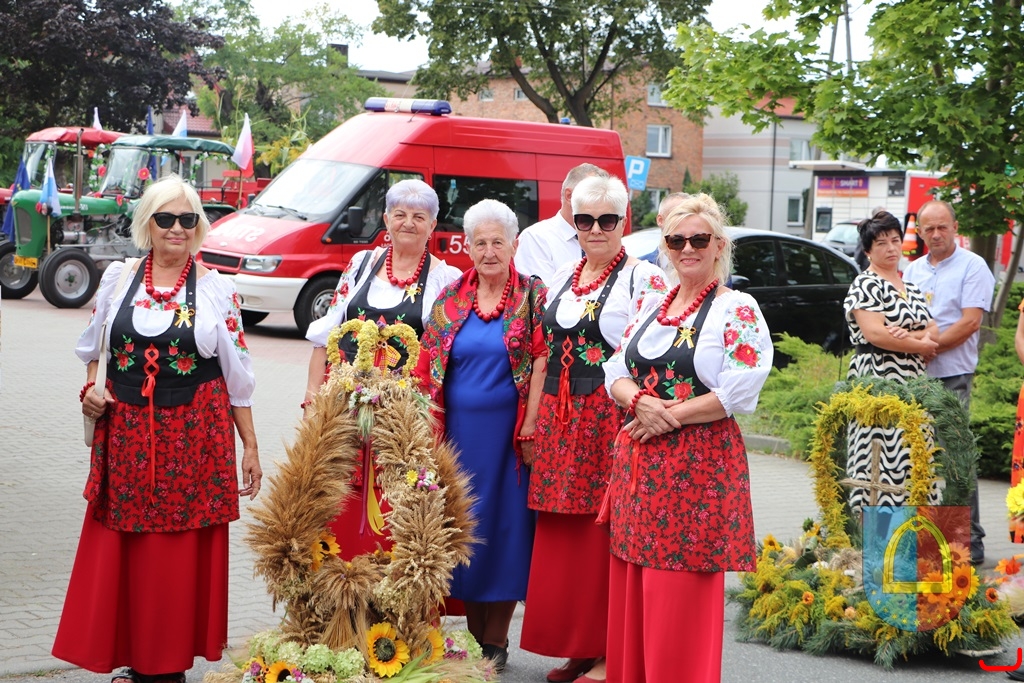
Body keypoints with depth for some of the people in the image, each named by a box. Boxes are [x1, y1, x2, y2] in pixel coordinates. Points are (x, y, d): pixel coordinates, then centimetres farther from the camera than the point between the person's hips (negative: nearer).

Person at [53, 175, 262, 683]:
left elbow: (237, 375, 5)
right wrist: (90, 388, -1)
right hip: (126, 433, 2)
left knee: (183, 555, 0)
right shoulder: (118, 279, 7)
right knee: (121, 551, 3)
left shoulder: (217, 289, 3)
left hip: (195, 437, -2)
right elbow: (92, 350, 19)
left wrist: (250, 447, 4)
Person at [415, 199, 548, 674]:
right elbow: (429, 367, 6)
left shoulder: (532, 296, -2)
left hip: (507, 432, -3)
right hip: (457, 431, 3)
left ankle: (495, 639, 12)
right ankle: (473, 631, 18)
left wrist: (529, 427, -14)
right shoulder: (451, 298, 7)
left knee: (505, 525, 2)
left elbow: (541, 364, -8)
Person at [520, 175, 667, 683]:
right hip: (559, 424, 6)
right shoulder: (561, 279, 16)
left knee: (606, 540, -4)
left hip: (613, 422, -6)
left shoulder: (644, 279, -4)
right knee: (560, 540, 8)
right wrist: (533, 428, 17)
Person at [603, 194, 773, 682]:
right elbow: (615, 372, 13)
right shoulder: (650, 306, 15)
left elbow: (738, 392, -13)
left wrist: (669, 416, -15)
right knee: (633, 591, 7)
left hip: (699, 463, -6)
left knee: (681, 598, -3)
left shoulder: (738, 310, -5)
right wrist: (639, 400, -9)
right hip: (638, 460, 6)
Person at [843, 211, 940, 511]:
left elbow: (933, 331, 14)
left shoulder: (911, 287, 21)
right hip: (879, 380, -8)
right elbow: (874, 333, -16)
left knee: (913, 460, 2)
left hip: (914, 384, 8)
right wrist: (920, 346, -5)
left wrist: (910, 335, -10)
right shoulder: (865, 285, -3)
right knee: (883, 458, -13)